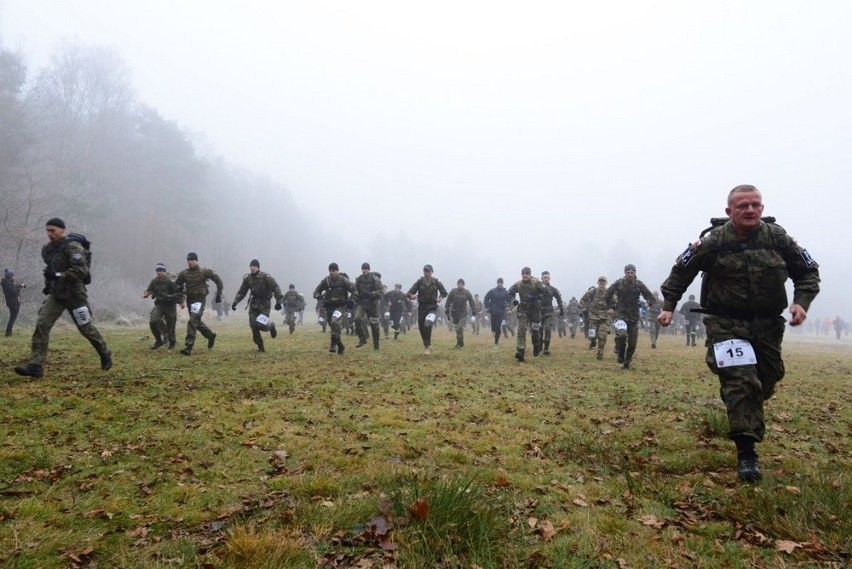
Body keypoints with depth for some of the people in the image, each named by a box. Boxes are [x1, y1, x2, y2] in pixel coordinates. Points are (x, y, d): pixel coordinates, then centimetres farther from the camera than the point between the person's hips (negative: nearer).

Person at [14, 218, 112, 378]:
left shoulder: (72, 247, -15)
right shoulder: (47, 249, 8)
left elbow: (82, 270, -25)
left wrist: (58, 275, -30)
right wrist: (48, 284, 14)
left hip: (74, 294, -6)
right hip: (56, 294, 6)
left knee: (86, 328, 4)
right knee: (41, 324, -9)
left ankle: (106, 355, 25)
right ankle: (35, 365, -11)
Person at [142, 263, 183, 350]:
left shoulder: (171, 280, -14)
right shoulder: (154, 281, 3)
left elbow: (179, 291, -15)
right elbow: (149, 290, 15)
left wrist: (181, 302, -23)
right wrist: (146, 294, -7)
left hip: (170, 306, -5)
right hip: (159, 305, 5)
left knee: (170, 325, 0)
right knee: (152, 321, -12)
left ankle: (172, 342, 24)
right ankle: (158, 340, 5)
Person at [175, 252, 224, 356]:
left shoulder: (204, 272, -8)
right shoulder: (183, 273, 4)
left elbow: (218, 280, -1)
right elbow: (176, 285, 17)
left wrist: (218, 294, -2)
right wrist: (179, 288, -7)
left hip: (200, 299, -6)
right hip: (189, 299, 6)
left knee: (193, 321, -17)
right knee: (197, 322, 17)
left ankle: (189, 347, -19)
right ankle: (211, 335, 41)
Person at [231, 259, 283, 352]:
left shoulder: (266, 276, -11)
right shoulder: (247, 279, 4)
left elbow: (276, 288, -13)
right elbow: (241, 292, 11)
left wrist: (278, 301, -20)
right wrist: (235, 302, -1)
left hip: (264, 303, -5)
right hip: (253, 303, 5)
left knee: (262, 325, -16)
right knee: (253, 325, -5)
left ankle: (271, 325, 22)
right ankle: (260, 347, 9)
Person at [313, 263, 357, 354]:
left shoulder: (344, 280, -9)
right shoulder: (325, 281, 1)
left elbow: (354, 291, -4)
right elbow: (317, 290, 11)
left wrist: (351, 301, -16)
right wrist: (318, 296, -11)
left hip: (340, 306, -5)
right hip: (329, 307, 5)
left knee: (335, 322, -30)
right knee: (332, 326, 10)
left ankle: (334, 342, -19)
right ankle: (340, 346, 27)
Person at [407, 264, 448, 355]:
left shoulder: (436, 282, 1)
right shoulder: (419, 282, 1)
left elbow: (444, 293, 11)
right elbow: (410, 292, -3)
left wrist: (440, 298, -10)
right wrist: (411, 296, -27)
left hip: (432, 307, -3)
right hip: (421, 307, 3)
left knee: (428, 323, -29)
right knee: (422, 328, 7)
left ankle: (428, 345, -15)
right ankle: (426, 345, 32)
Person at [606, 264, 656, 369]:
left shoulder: (639, 284, 0)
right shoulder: (619, 283, -2)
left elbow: (650, 297, 4)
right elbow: (608, 294, 11)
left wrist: (647, 304, -17)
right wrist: (610, 307, 6)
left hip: (634, 316, 2)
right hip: (620, 314, -2)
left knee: (632, 343, 4)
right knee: (621, 335, -26)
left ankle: (627, 362, 23)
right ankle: (620, 353, 3)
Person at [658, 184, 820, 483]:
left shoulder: (777, 237, -3)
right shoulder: (713, 242, -10)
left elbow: (808, 271, 8)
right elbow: (681, 271, 2)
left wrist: (801, 302, -8)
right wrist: (668, 306, -2)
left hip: (768, 324, 4)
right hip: (727, 323, -4)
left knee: (765, 382, 13)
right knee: (740, 380, -15)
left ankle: (744, 418, 46)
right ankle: (746, 452, -12)